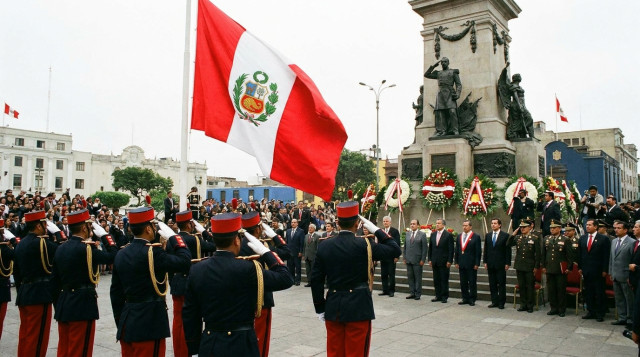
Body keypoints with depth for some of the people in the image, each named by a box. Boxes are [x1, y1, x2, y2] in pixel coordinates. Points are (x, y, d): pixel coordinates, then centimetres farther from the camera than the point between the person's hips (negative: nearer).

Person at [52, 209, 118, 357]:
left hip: (63, 304, 8)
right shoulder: (86, 248, -17)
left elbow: (56, 278, 12)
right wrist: (104, 235, -6)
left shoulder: (60, 248, 7)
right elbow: (113, 256, -17)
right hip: (82, 305, -8)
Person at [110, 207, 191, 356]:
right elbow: (185, 262, -20)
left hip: (127, 323, 8)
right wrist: (173, 237, -7)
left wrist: (120, 324, 19)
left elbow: (116, 292, 11)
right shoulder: (152, 251, -17)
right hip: (149, 323, -8)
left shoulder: (121, 254, 7)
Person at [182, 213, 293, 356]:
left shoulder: (196, 270, -3)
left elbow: (189, 314, 3)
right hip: (241, 345, -4)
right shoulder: (247, 269, -18)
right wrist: (265, 252, -3)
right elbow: (286, 279, -10)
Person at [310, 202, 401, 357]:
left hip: (333, 307, 4)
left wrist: (320, 308, 10)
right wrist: (375, 229, 0)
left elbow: (316, 279, 1)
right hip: (358, 307, -4)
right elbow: (395, 250, -5)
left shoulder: (324, 246, -1)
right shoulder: (364, 245, -12)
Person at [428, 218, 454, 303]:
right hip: (435, 261, 5)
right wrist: (430, 259, 8)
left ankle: (444, 297, 9)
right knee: (436, 280, 9)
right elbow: (430, 248, 13)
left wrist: (449, 261, -12)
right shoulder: (433, 234, 10)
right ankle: (438, 296, 18)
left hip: (444, 261, -5)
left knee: (444, 280, 1)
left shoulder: (448, 235, -6)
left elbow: (451, 249, -8)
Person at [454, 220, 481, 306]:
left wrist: (477, 263, -11)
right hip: (461, 263, 5)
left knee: (472, 283, 3)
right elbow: (456, 250, 13)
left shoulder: (476, 237, -4)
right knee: (463, 283, 9)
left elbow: (478, 251, -7)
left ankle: (472, 299, 11)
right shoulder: (459, 236, 12)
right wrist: (456, 262, 7)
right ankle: (465, 299, 18)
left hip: (471, 264, -5)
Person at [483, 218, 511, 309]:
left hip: (501, 264, -4)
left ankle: (501, 303, 10)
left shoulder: (505, 235, -3)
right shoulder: (487, 235, 10)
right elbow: (485, 249, 11)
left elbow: (508, 250, -5)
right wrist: (485, 261, 6)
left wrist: (507, 263, -9)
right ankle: (494, 301, 16)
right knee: (492, 284, 8)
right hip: (491, 264, 4)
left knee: (501, 284, 2)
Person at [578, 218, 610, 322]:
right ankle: (591, 312, 19)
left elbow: (606, 255, -6)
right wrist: (580, 267, 8)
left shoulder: (604, 239, -4)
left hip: (598, 271, -5)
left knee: (599, 293, 2)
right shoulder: (582, 238, 10)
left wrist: (605, 270, -10)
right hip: (586, 271, 5)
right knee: (588, 293, 10)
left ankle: (600, 314, 11)